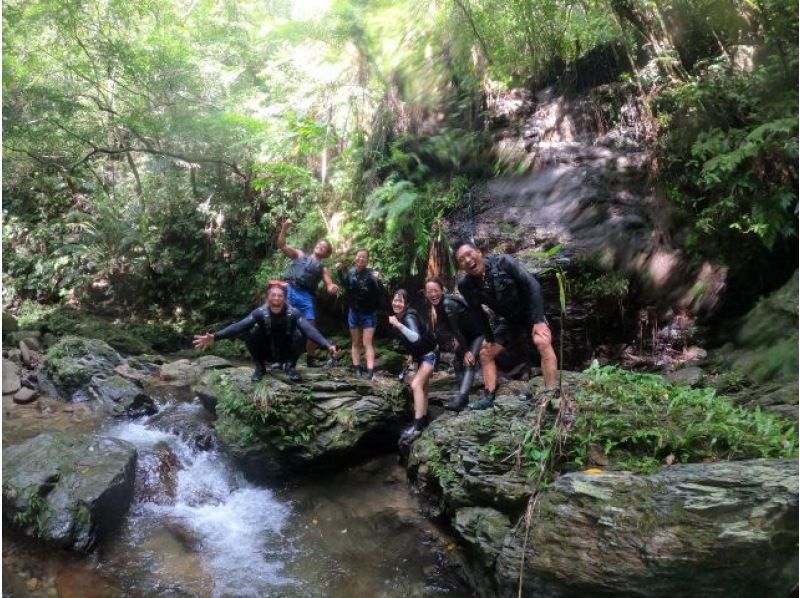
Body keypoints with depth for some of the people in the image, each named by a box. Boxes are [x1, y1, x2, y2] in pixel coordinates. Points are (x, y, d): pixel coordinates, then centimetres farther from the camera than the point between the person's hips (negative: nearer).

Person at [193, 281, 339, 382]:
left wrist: (327, 345, -53)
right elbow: (239, 326, -30)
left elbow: (309, 330, -36)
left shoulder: (293, 313, -22)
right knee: (252, 332, -26)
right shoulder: (260, 312, -20)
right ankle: (259, 367, -3)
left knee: (299, 333, -29)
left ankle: (291, 366, -5)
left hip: (287, 352, -1)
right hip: (267, 352, 1)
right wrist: (215, 337, -45)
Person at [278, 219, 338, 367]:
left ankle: (310, 359, 13)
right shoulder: (299, 255, 21)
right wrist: (284, 228, 0)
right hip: (288, 290, -1)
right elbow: (281, 245, 12)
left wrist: (333, 288, -13)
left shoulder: (323, 268, 21)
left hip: (305, 295, 1)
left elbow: (330, 287, 12)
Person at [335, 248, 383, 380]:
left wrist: (377, 281, -37)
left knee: (367, 343, -8)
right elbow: (344, 286, 18)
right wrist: (339, 271, 6)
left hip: (369, 314, -4)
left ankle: (370, 371, -13)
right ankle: (357, 369, 18)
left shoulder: (371, 274, -15)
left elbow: (380, 294, -21)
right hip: (354, 312, 4)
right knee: (356, 343, 10)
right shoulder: (350, 273, -3)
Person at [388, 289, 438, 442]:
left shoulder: (409, 317, -24)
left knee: (416, 385, -21)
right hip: (421, 355, 10)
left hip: (429, 355, -10)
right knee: (422, 386, 17)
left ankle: (417, 426, -24)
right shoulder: (401, 316, 3)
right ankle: (424, 418, 30)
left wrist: (398, 325, -43)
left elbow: (416, 338, -41)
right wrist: (412, 355, 18)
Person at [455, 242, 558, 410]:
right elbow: (478, 313, -3)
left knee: (543, 342, -28)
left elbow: (532, 285, -25)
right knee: (485, 352, 1)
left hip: (529, 310, -5)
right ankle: (489, 397, 8)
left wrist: (538, 319, -28)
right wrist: (489, 338, -6)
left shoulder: (503, 262, -28)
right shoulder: (465, 284, -17)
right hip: (506, 319, 5)